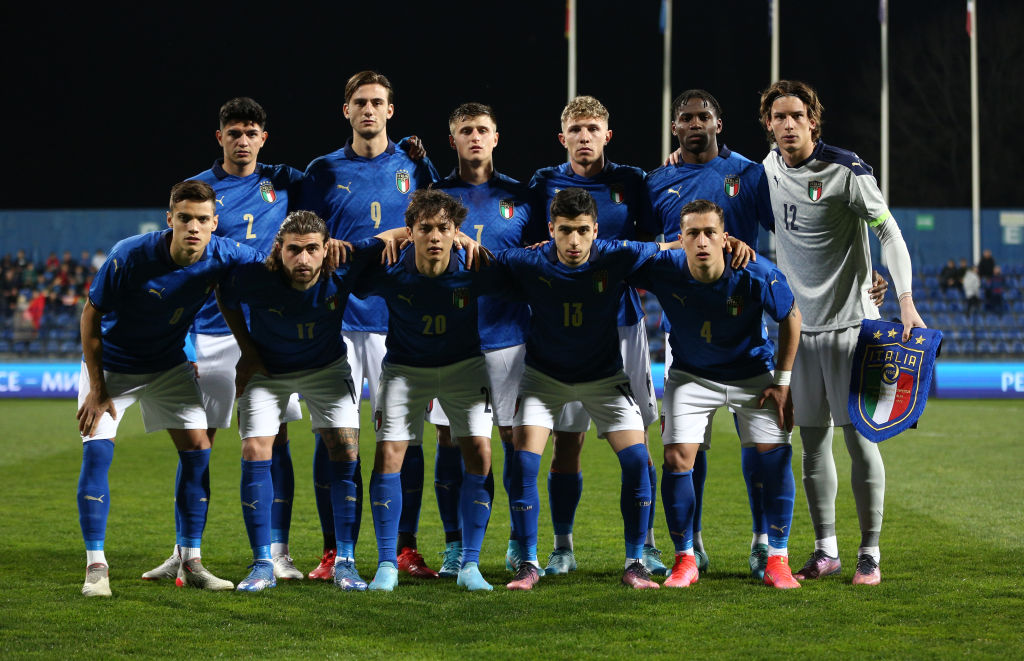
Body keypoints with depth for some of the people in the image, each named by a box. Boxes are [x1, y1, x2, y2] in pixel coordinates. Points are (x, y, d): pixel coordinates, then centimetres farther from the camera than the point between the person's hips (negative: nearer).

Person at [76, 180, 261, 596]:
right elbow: (92, 316, -17)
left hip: (169, 366, 3)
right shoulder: (129, 257, -29)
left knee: (198, 448, -5)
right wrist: (97, 388, -17)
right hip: (111, 363, -3)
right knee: (97, 451, -16)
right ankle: (95, 566, -8)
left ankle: (190, 562, 5)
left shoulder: (224, 257, -20)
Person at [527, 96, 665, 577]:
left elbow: (650, 245, 9)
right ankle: (562, 548, 11)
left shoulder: (631, 181, 6)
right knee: (566, 441, 1)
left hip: (622, 321, 0)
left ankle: (646, 546, 10)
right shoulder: (544, 184, 6)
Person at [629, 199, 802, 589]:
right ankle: (685, 560, 4)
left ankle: (777, 560, 2)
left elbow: (790, 317, -10)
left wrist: (783, 382, -8)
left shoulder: (755, 275, -28)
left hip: (752, 374, -1)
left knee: (775, 455, -11)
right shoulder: (664, 269, -25)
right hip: (691, 376, 1)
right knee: (677, 457, -12)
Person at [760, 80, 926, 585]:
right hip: (799, 323, 5)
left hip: (848, 320, -5)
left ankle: (869, 554, 0)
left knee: (858, 435, -6)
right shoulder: (770, 167, 7)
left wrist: (906, 300, -21)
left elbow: (888, 233, -11)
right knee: (813, 439, 8)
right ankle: (825, 550, 16)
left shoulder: (846, 170, -11)